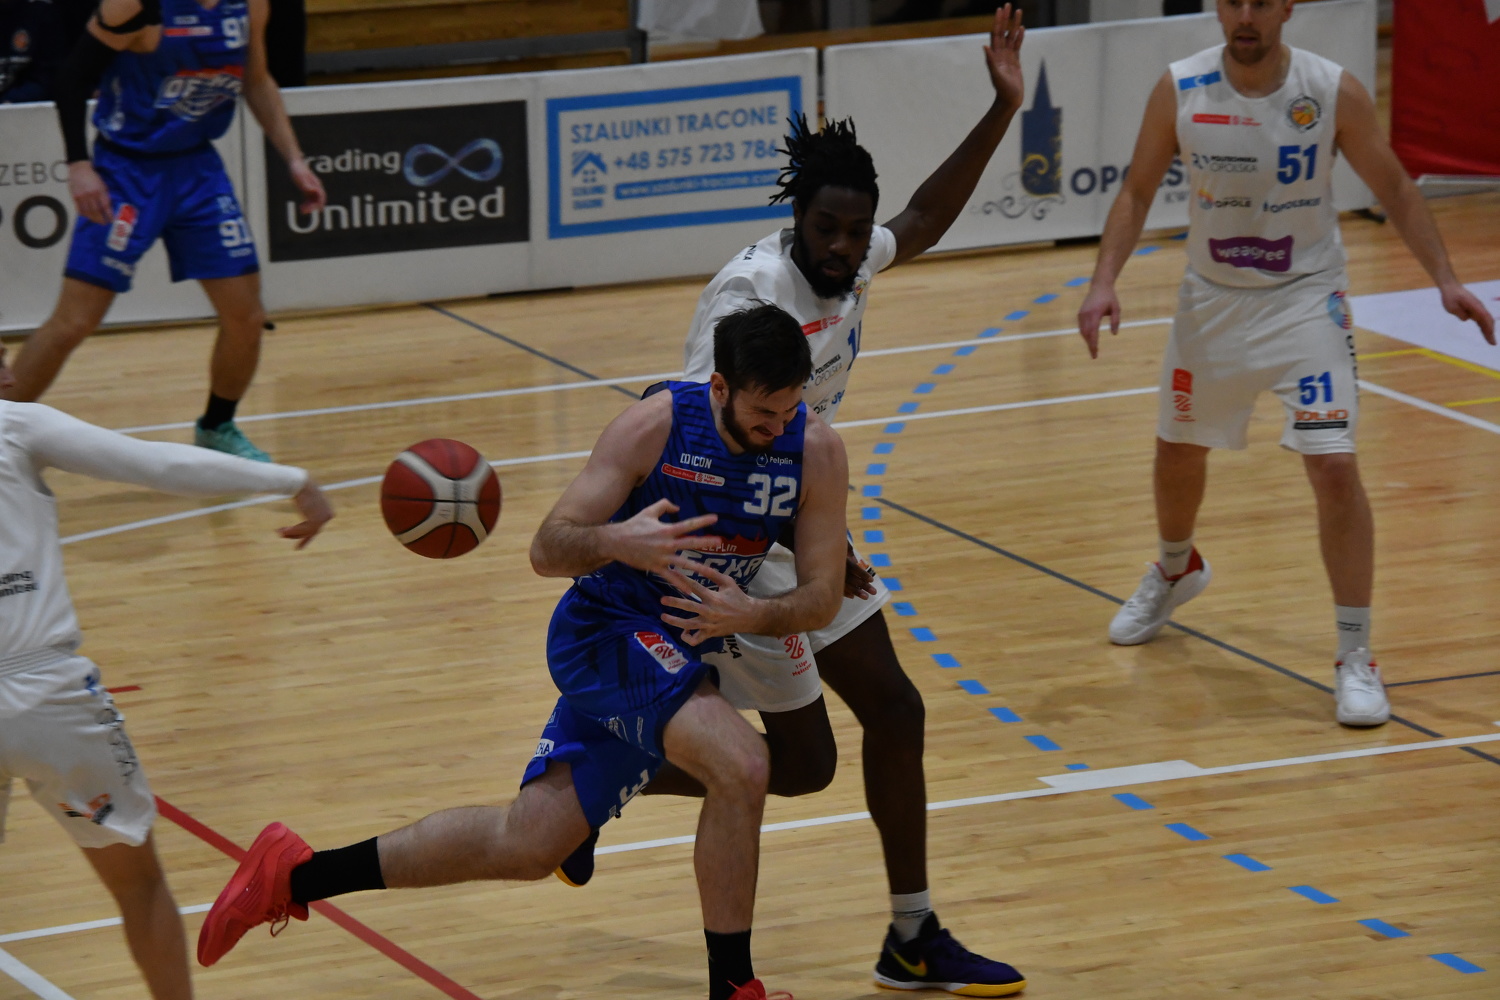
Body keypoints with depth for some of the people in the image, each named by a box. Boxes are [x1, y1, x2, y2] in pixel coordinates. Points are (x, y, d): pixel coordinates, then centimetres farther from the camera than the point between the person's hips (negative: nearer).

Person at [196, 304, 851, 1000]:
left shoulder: (815, 449, -10)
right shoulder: (656, 426, -20)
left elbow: (822, 596, -7)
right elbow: (546, 551, -19)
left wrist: (752, 615, -30)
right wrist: (615, 541, -42)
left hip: (678, 648, 5)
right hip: (605, 629, -5)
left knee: (526, 844, 5)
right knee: (739, 764, -29)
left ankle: (293, 875, 19)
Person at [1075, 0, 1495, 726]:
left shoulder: (1334, 93, -17)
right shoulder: (1180, 91, -13)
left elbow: (1394, 190, -6)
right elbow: (1137, 191, -1)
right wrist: (1104, 281, -15)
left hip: (1304, 299, -3)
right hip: (1212, 299, 3)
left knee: (1334, 466, -16)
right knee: (1178, 449, 20)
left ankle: (1355, 656, -6)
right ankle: (1176, 569, 54)